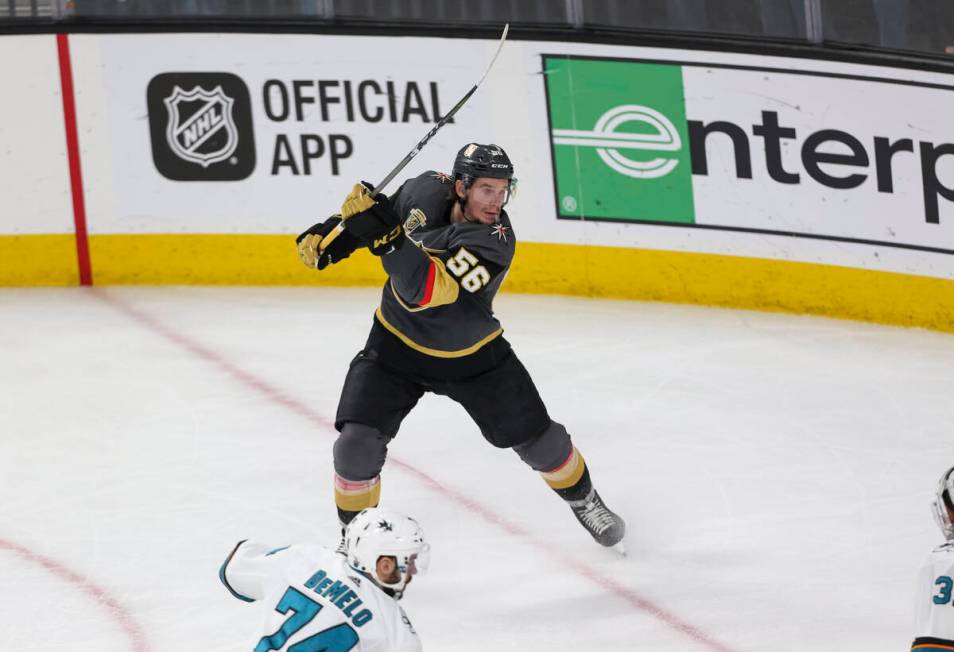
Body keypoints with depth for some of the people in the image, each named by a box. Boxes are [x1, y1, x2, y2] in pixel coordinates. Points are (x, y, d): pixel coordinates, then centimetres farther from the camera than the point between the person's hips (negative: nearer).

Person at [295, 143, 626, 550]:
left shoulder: (493, 241, -32)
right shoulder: (428, 191, -20)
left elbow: (425, 290, -45)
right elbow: (391, 211, 6)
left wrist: (383, 235, -53)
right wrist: (332, 234, -5)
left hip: (471, 352, -2)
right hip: (398, 344, 2)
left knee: (535, 435, 6)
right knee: (357, 442, -13)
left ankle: (584, 500, 35)